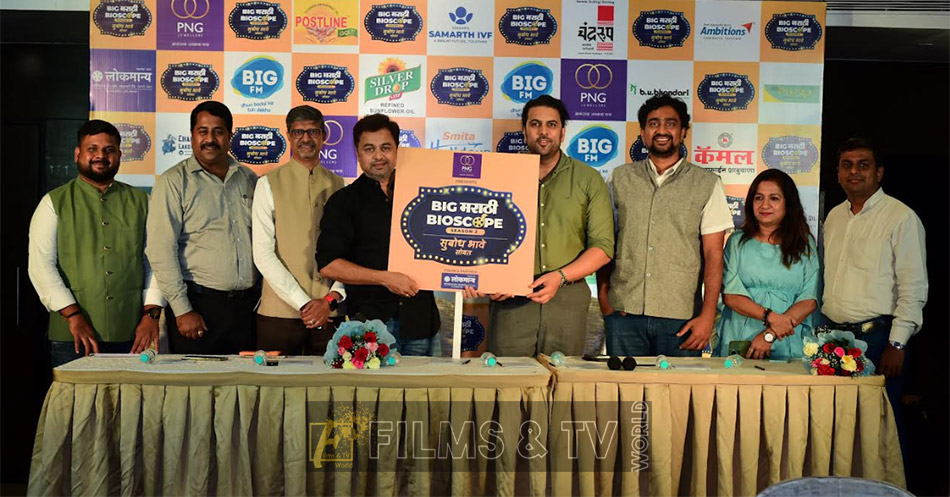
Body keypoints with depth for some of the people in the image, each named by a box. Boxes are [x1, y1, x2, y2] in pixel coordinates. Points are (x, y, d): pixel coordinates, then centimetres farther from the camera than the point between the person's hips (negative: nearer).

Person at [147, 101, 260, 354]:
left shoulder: (249, 179, 12)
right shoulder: (173, 181, -1)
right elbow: (161, 250, -7)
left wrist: (265, 299, 8)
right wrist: (182, 310, -12)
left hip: (247, 305, 4)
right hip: (199, 304, -4)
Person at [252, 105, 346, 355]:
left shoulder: (338, 185, 9)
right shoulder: (269, 184, 1)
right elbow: (263, 253, -6)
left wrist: (332, 299, -10)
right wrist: (303, 304, -11)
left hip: (329, 312, 2)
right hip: (280, 312, -2)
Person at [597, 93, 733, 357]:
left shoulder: (707, 184, 4)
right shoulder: (620, 178, 9)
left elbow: (713, 255, 0)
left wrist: (707, 315, -7)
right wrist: (603, 297, 1)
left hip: (681, 317, -1)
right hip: (623, 313, 1)